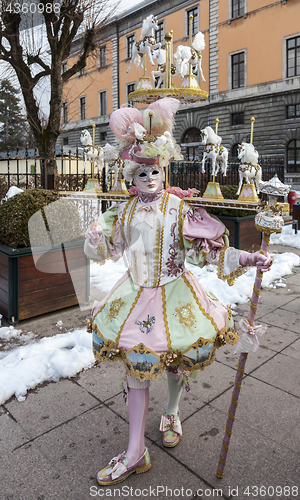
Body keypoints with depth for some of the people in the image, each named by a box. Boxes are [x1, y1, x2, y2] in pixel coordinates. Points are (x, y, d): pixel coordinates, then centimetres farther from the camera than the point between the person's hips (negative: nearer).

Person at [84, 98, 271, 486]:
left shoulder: (180, 207, -8)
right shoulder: (124, 211, 3)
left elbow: (206, 249, -8)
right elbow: (111, 249, 16)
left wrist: (247, 259, -16)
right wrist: (97, 234, -3)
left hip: (174, 294, -2)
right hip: (136, 293, 3)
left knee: (176, 361, 14)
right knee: (136, 366, 5)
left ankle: (171, 414, 49)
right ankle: (135, 454, 21)